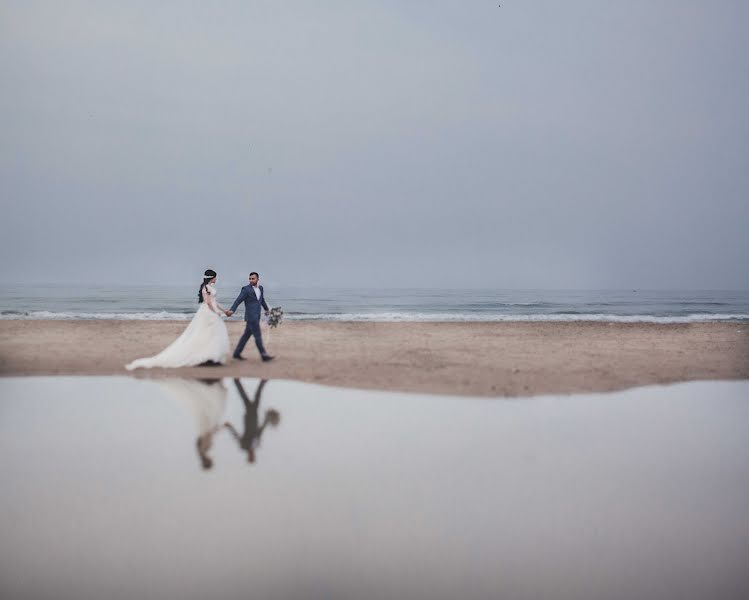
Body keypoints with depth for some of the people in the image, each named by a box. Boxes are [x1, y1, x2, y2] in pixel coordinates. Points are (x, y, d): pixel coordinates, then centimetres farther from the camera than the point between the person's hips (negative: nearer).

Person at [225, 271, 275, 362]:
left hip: (256, 317, 7)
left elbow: (262, 299, 30)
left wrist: (266, 309, 43)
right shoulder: (246, 289, -9)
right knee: (258, 336, -7)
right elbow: (238, 301, -15)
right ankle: (264, 355, -5)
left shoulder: (260, 288, 13)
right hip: (250, 316, -7)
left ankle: (237, 353, 17)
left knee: (247, 335, 10)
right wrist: (231, 310, -28)